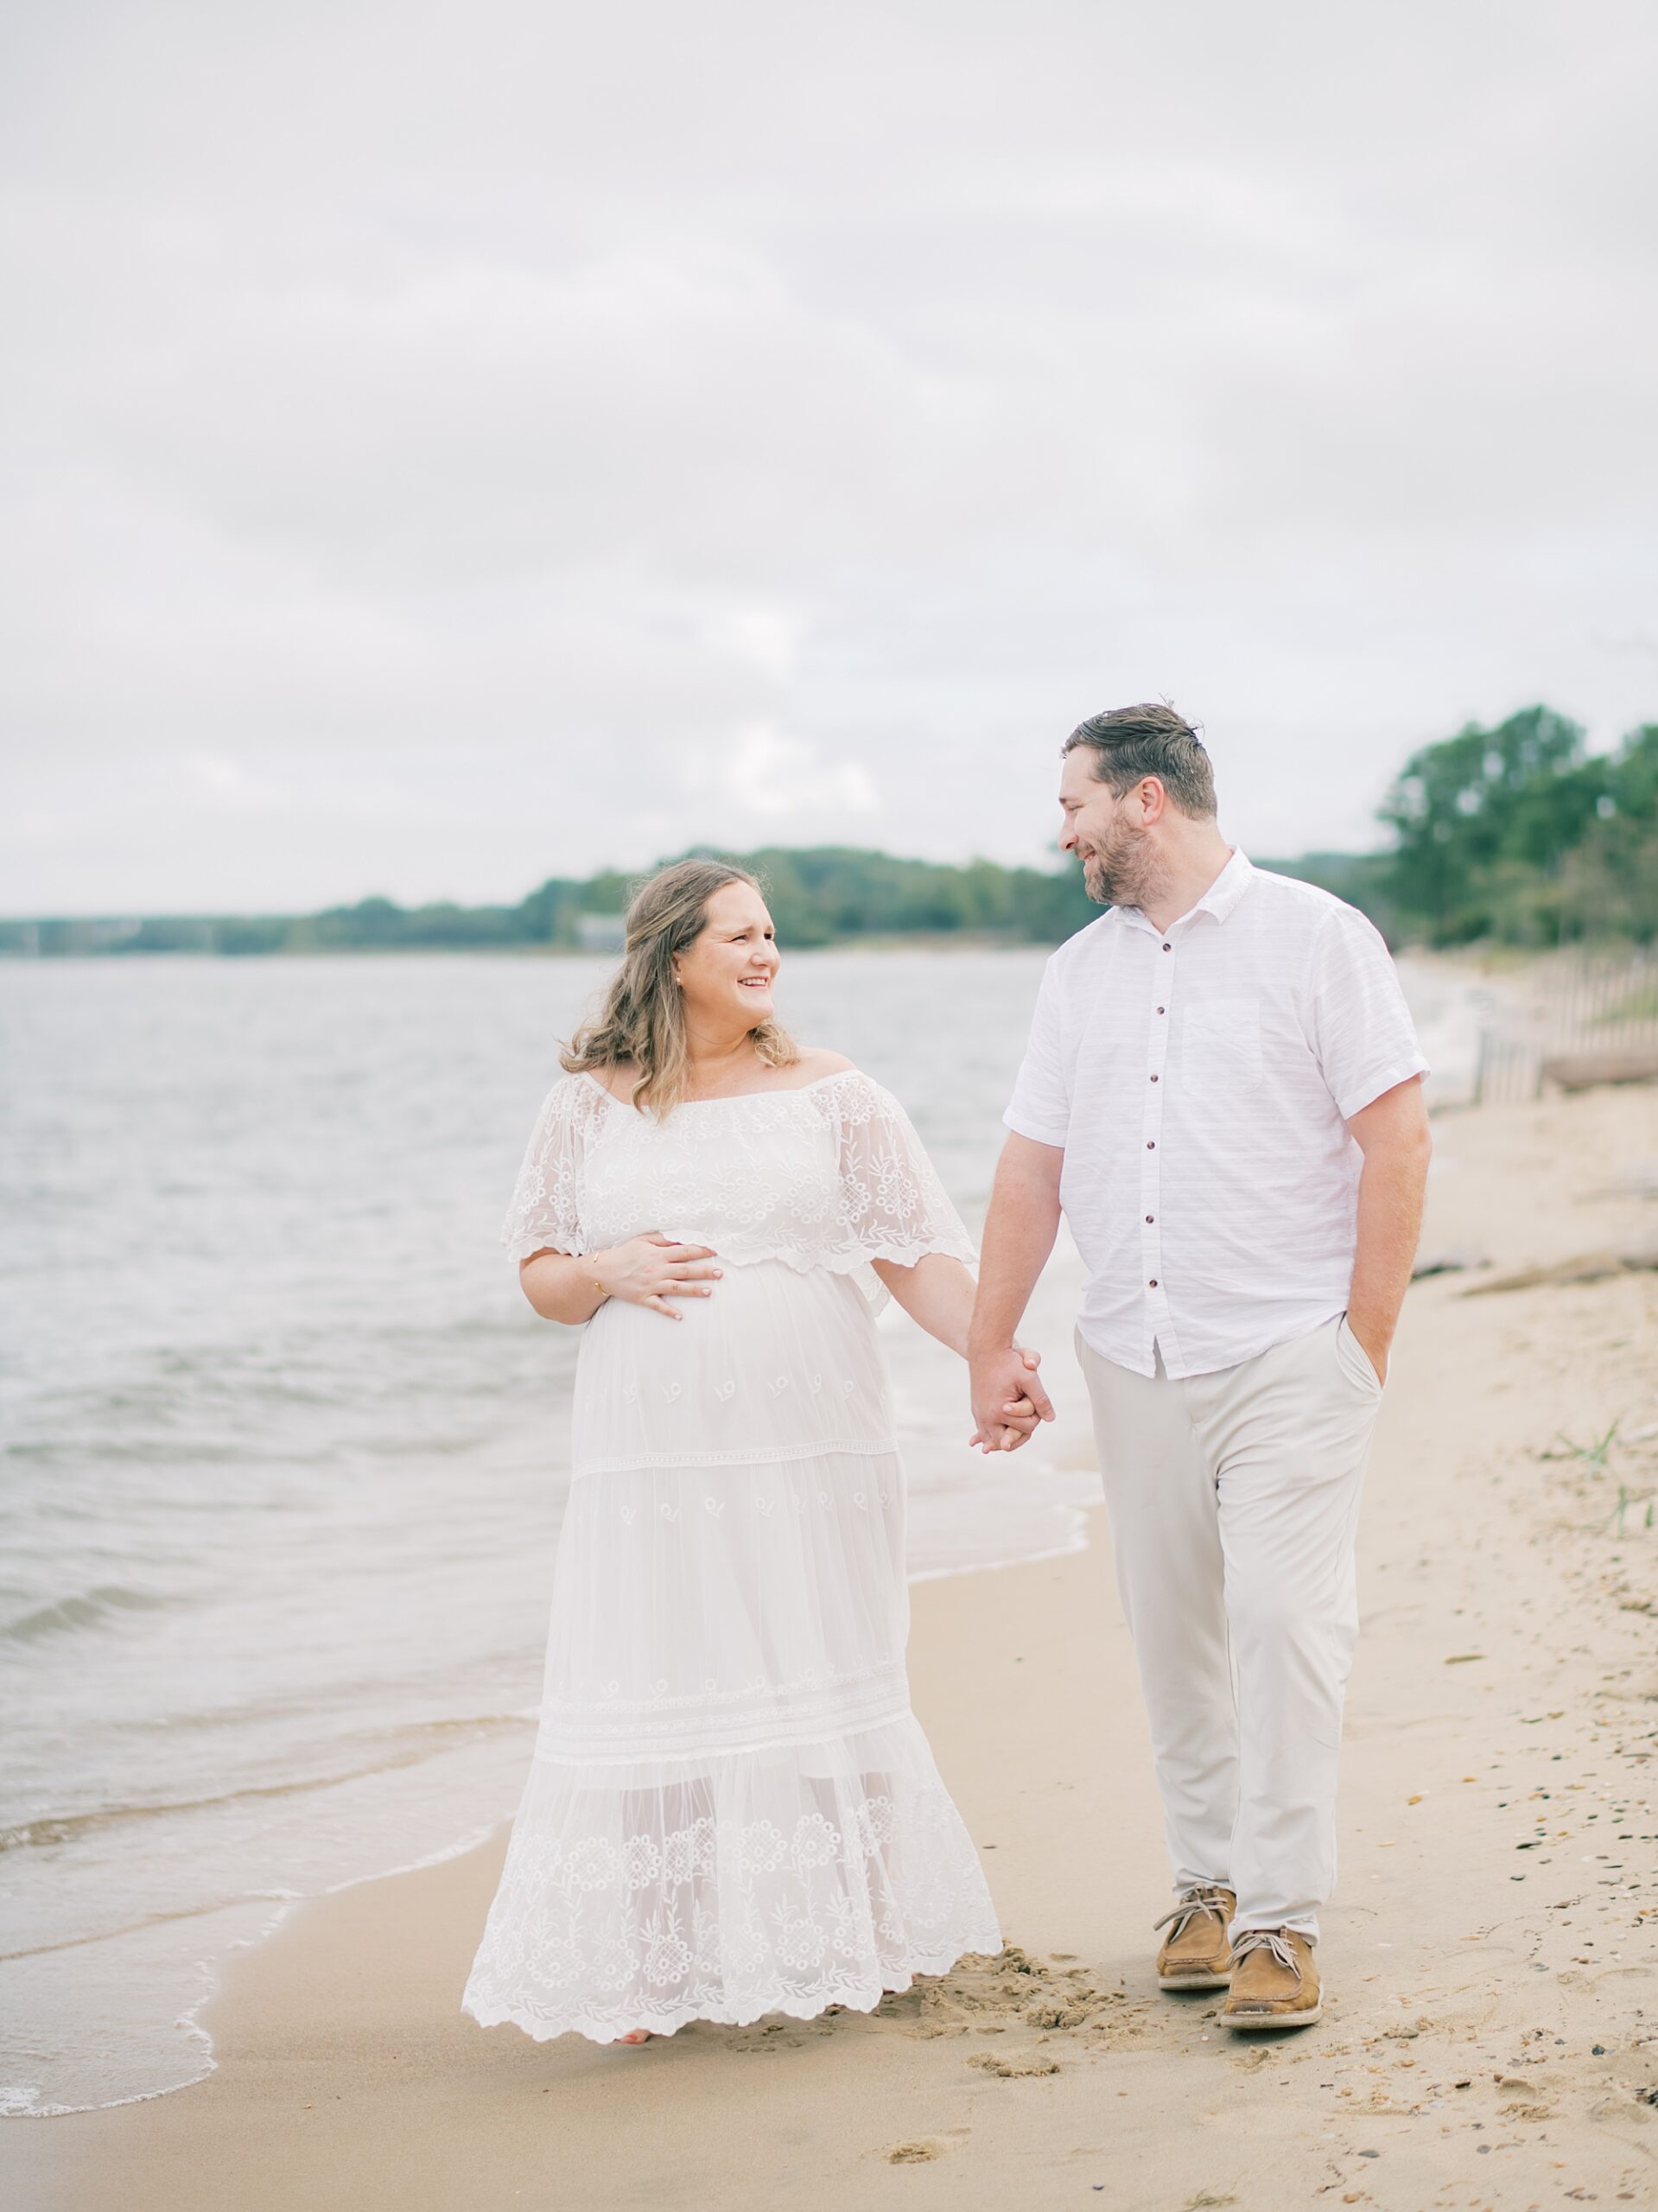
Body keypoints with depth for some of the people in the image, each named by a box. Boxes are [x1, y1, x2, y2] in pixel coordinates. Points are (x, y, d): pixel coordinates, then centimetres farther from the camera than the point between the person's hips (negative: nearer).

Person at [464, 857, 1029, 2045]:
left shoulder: (832, 1094, 4)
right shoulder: (590, 1106, 6)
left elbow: (917, 1250, -1)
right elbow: (540, 1275, 12)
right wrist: (609, 1272, -10)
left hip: (810, 1449, 0)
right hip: (653, 1455, 1)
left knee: (822, 1680, 6)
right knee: (658, 1692, -1)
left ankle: (853, 1936, 20)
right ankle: (653, 1965, 10)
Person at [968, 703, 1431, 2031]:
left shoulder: (1316, 937, -2)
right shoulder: (1081, 972, 13)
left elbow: (1398, 1141, -4)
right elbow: (1034, 1165, 15)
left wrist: (1366, 1342, -7)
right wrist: (993, 1343, 11)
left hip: (1290, 1354, -5)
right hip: (1134, 1360, 5)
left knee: (1285, 1621, -10)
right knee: (1173, 1631, 6)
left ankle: (1279, 1919, -5)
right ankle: (1207, 1880, 19)